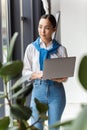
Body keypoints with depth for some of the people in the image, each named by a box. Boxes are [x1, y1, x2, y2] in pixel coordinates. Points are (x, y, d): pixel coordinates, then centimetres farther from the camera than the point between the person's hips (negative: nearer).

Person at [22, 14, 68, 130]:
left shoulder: (61, 49, 3)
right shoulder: (31, 48, 4)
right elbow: (25, 72, 3)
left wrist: (62, 78, -19)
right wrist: (38, 74, -17)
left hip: (56, 91, 0)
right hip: (38, 90, 0)